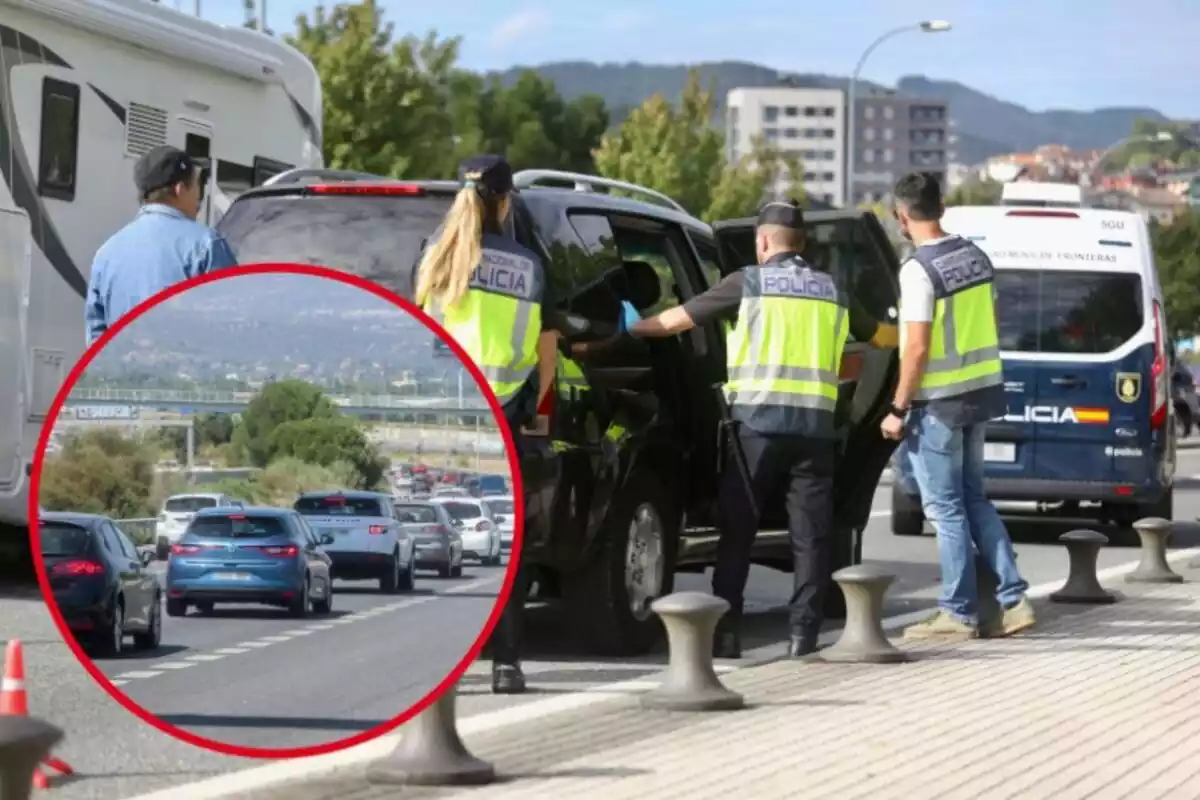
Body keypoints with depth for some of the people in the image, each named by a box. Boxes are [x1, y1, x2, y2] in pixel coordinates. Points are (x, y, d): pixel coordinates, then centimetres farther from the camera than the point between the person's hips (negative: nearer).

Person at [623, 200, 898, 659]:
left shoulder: (749, 283, 3)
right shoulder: (830, 290, 14)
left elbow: (673, 321, 5)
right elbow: (879, 337, 30)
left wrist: (626, 330, 22)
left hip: (758, 423, -3)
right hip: (815, 426, 3)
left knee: (737, 531, 4)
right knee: (810, 534, 5)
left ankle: (726, 632, 1)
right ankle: (803, 633, 0)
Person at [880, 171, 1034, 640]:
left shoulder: (919, 270, -17)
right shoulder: (976, 257, 7)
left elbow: (917, 347, -20)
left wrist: (898, 409, -13)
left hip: (940, 402, -8)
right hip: (980, 391, 8)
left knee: (946, 508, 0)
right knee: (974, 500, 16)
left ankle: (959, 612, 3)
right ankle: (1013, 598, 11)